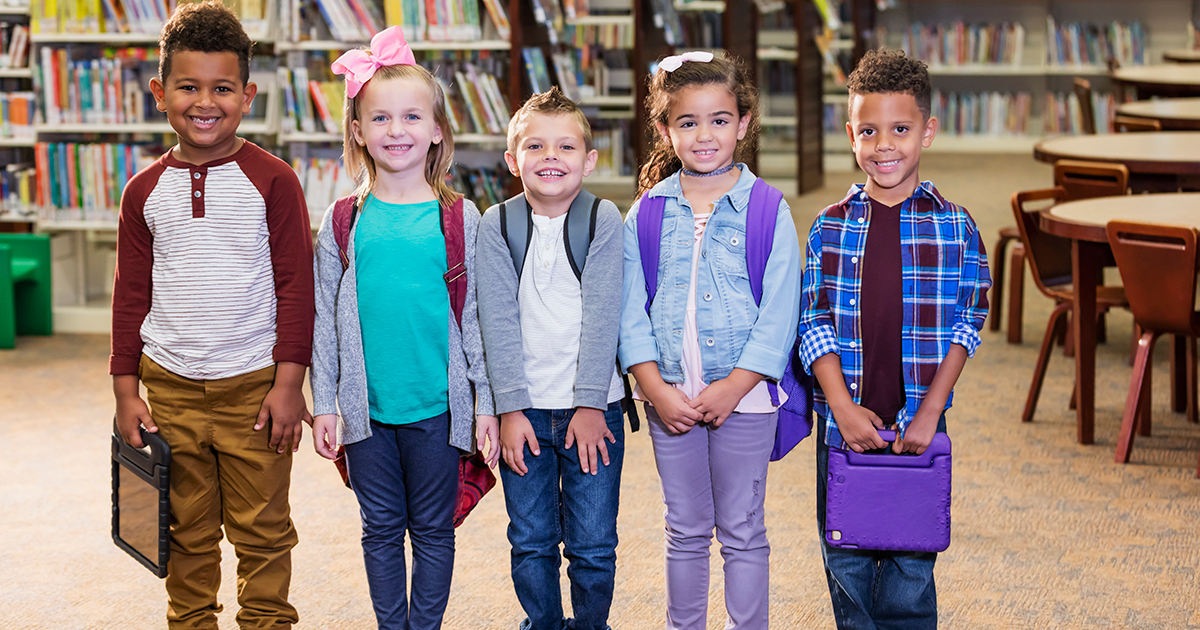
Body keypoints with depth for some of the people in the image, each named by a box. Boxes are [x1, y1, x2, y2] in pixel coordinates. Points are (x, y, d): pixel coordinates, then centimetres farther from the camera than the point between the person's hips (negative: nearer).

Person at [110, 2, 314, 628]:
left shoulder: (272, 181, -4)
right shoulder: (145, 190, 5)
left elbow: (296, 285, -3)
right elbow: (131, 294, 10)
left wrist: (289, 382, -7)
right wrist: (125, 389, 7)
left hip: (254, 386, -3)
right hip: (171, 387, 3)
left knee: (261, 531, 6)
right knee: (187, 534, 12)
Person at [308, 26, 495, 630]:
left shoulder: (460, 218, -1)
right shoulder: (341, 223, 1)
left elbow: (475, 316, 2)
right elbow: (326, 321, 4)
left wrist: (487, 401, 0)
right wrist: (323, 404, 2)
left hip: (438, 405, -1)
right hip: (367, 406, 1)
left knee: (433, 528, 9)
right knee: (381, 529, 11)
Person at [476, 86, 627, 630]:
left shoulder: (604, 220, -2)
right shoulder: (496, 225, 0)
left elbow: (602, 317, -7)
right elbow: (499, 322, -4)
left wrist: (590, 405, -11)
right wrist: (510, 408, -9)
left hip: (593, 406, -1)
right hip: (526, 409, 1)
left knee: (593, 545, 3)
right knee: (530, 542, 8)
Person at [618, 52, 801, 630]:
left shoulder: (768, 212, -4)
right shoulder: (647, 214, 2)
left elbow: (779, 312, -8)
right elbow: (631, 311, 1)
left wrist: (733, 387, -14)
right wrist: (657, 389, -9)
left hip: (744, 393, -2)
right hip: (669, 396, 2)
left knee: (742, 532, 7)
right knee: (685, 531, 13)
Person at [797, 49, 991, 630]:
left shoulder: (955, 226, -1)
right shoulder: (831, 226, 1)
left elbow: (964, 328, -2)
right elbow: (813, 323, -1)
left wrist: (928, 413, -9)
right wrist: (843, 407, -11)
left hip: (919, 423, -1)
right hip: (844, 422, 1)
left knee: (912, 565, 5)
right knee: (846, 560, 10)